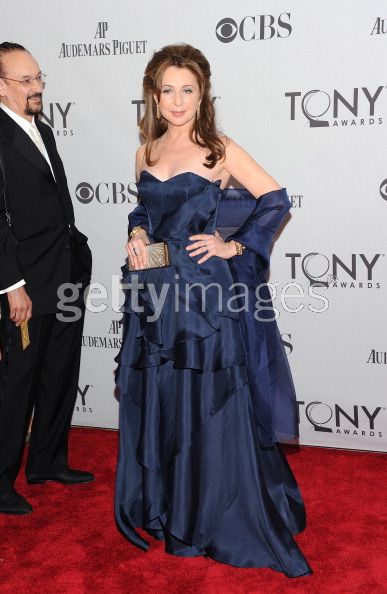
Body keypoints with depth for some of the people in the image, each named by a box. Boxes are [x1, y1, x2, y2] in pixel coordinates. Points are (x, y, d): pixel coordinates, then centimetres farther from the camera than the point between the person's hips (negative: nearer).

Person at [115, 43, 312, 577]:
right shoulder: (146, 153, 10)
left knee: (211, 406, 2)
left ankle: (219, 518, 21)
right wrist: (137, 236, 1)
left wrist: (235, 245, -8)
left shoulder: (220, 151, -4)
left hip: (205, 293, -5)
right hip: (154, 293, 5)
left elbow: (277, 199, -4)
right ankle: (161, 507, 31)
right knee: (155, 402, 12)